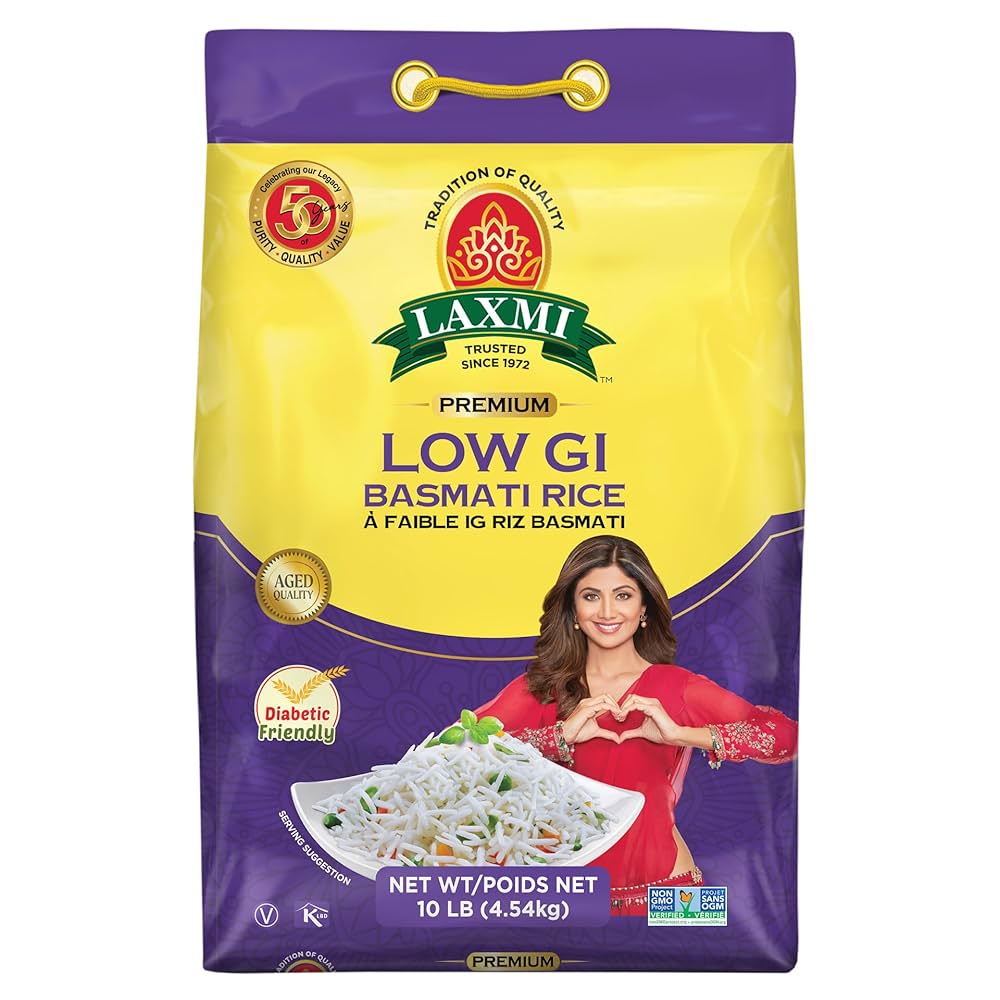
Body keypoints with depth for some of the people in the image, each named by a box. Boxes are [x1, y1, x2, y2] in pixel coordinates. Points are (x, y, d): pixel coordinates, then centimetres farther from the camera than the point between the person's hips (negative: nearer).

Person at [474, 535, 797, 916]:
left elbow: (785, 734, -14)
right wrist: (560, 735, -24)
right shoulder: (544, 685, -3)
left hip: (662, 886, -1)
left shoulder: (677, 687, -5)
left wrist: (681, 734, -23)